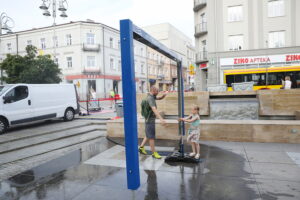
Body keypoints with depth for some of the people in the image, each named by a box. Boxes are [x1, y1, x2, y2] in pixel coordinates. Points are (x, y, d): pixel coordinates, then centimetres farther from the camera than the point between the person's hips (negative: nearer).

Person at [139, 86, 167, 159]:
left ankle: (141, 148, 28)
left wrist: (164, 95, -6)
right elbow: (154, 109, -38)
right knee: (152, 137, -2)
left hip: (151, 120, 10)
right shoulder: (150, 98, -24)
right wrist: (161, 119, -48)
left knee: (149, 135, 18)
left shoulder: (151, 96, 9)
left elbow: (159, 98, 19)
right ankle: (154, 153, 6)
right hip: (149, 120, -10)